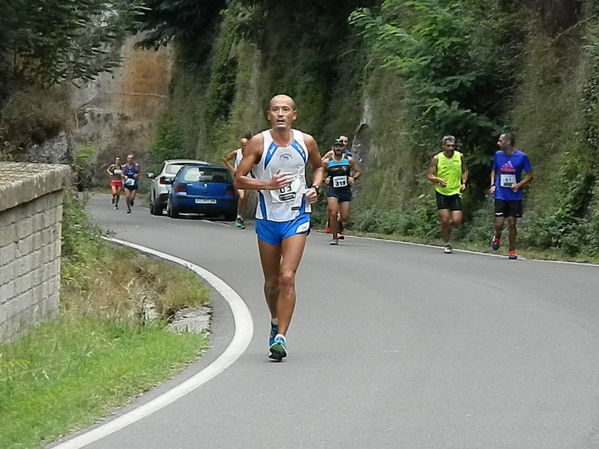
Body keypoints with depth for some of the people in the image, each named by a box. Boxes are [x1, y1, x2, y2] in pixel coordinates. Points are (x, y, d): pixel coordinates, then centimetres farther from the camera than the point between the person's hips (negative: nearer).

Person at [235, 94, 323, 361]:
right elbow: (239, 179, -7)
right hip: (267, 219, 1)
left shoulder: (306, 142, 0)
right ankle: (276, 322, 38)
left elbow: (318, 166, 20)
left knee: (287, 277, -15)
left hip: (297, 217, -1)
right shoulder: (258, 143, -6)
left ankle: (281, 337, -15)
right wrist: (269, 185, -21)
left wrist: (315, 188, 1)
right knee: (271, 281, 11)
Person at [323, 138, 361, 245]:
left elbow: (358, 171, 10)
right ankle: (334, 237, -6)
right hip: (332, 190, -1)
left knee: (345, 217, -2)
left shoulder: (349, 160, 1)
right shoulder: (327, 162, -1)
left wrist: (353, 178, -9)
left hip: (345, 191, 1)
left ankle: (339, 222, 36)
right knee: (333, 212, -20)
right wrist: (324, 180, -11)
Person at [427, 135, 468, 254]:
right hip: (441, 193, -2)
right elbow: (429, 176, -4)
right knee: (445, 220, -8)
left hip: (455, 192, 2)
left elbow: (465, 171, 16)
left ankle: (447, 227, 27)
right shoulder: (437, 158, -7)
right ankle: (446, 244, 11)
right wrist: (438, 180, -24)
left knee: (457, 221, -7)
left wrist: (463, 183, 0)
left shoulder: (460, 156, 1)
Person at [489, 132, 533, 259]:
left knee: (512, 223, 1)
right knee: (499, 224, -7)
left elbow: (530, 175, 0)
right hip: (500, 196, 2)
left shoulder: (522, 157, -7)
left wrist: (519, 185, -14)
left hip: (515, 196, -2)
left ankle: (512, 250, 15)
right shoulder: (498, 155, 3)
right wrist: (492, 185, 2)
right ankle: (497, 237, 27)